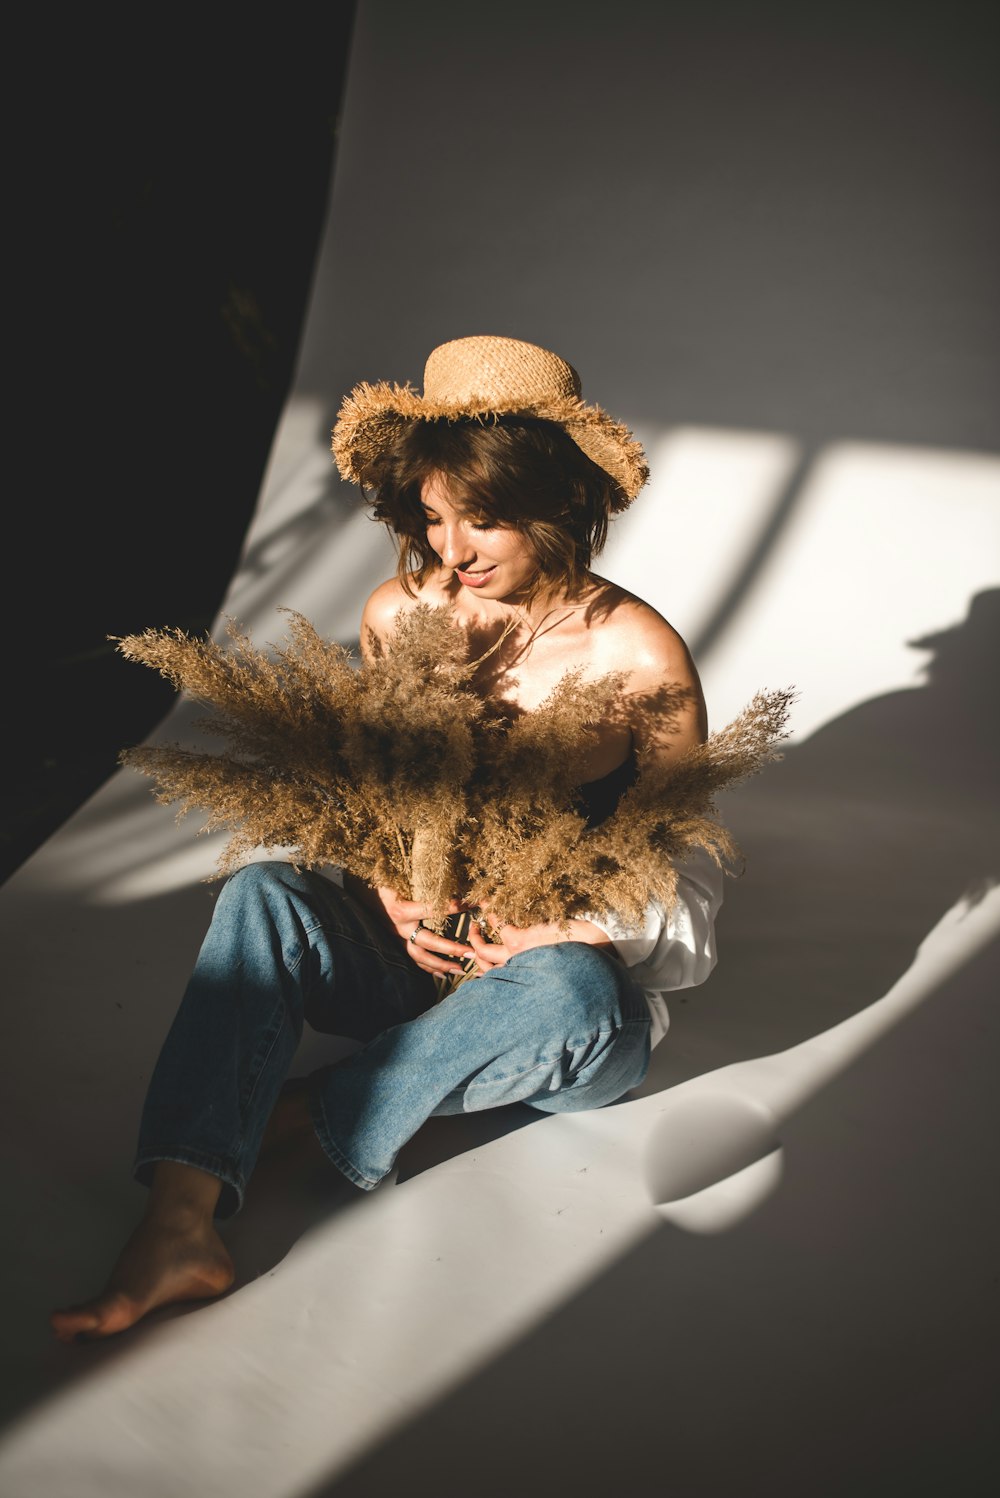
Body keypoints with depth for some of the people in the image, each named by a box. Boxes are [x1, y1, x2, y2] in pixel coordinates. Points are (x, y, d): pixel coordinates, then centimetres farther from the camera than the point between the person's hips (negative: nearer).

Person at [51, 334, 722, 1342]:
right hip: (419, 956, 3)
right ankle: (178, 1226, -33)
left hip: (573, 991, -3)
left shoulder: (636, 654, -14)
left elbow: (682, 896, -8)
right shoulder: (398, 615, -2)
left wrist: (563, 929, -25)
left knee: (565, 985, -39)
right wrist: (393, 890, -13)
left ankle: (325, 1118, -18)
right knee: (261, 895, -24)